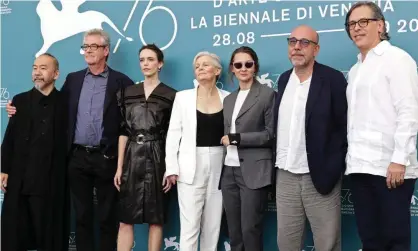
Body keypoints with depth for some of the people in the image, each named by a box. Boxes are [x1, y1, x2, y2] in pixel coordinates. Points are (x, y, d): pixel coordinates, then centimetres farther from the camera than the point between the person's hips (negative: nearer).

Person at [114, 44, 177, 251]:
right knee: (125, 218, 2)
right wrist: (119, 166, 3)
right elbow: (123, 131, 8)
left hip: (156, 158, -2)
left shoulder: (170, 96, 1)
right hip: (132, 158, 3)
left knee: (156, 219, 3)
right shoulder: (127, 93, 10)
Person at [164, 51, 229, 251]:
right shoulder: (183, 97, 2)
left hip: (219, 165, 2)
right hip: (191, 166, -2)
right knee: (190, 225, -3)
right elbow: (173, 133, 0)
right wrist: (172, 167, -6)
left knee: (213, 225, 9)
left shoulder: (228, 98, 5)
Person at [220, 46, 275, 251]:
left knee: (250, 230, -5)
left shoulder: (267, 94, -2)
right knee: (234, 232, 9)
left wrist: (237, 138, -11)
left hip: (253, 171, -6)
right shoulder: (229, 99, 17)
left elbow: (271, 134, -9)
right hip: (229, 171, 6)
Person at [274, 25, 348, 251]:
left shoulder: (333, 79, -8)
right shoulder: (284, 79, 10)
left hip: (320, 175, -5)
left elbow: (345, 126, -8)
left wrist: (334, 168, -12)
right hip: (286, 176, 5)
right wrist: (277, 162, 8)